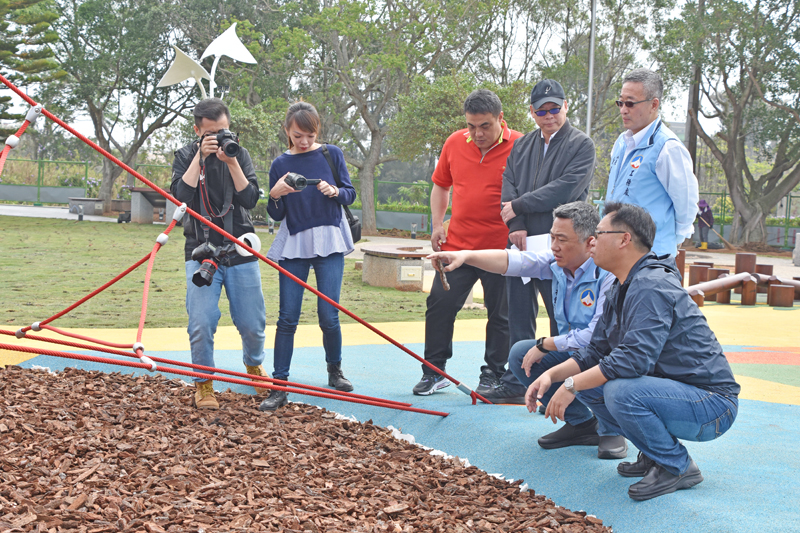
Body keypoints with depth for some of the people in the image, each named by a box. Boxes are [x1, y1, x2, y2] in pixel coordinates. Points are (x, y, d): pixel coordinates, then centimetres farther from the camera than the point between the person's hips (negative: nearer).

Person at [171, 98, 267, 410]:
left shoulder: (239, 154, 5)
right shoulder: (186, 156, 3)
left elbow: (250, 199, -7)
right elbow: (181, 195, -14)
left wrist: (231, 162, -16)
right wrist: (200, 157, -16)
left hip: (240, 252, 1)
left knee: (252, 324, 4)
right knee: (201, 323, -13)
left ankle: (253, 364, 36)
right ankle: (203, 384, 8)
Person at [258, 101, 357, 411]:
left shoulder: (331, 155, 3)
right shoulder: (280, 164, 4)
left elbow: (350, 195, 6)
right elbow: (276, 215, 4)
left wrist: (334, 191, -16)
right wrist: (275, 194, -18)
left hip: (329, 243, 0)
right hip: (293, 246, 0)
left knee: (329, 316, -2)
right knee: (288, 317, -3)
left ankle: (334, 371, 23)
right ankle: (279, 386, 1)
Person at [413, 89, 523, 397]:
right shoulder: (454, 143, 6)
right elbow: (441, 185, 19)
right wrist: (437, 224, 10)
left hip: (501, 249, -3)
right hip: (457, 245, 4)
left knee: (500, 314, 6)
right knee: (440, 304, 2)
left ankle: (492, 376, 19)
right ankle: (434, 372, 14)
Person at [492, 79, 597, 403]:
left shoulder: (581, 145, -1)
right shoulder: (522, 146, 17)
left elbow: (566, 189, -14)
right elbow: (508, 185, 9)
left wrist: (519, 206, -9)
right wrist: (516, 226, -8)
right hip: (521, 243, 6)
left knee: (562, 319, -3)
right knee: (519, 316, 10)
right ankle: (515, 383, 18)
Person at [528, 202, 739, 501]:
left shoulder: (651, 287, -22)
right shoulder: (621, 289, 11)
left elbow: (635, 358, -32)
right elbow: (596, 352, 14)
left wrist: (572, 385, -24)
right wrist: (552, 375, -3)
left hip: (711, 402, -10)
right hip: (670, 389, 10)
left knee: (620, 392, -32)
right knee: (587, 383, 4)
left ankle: (678, 467, -9)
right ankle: (655, 453, 11)